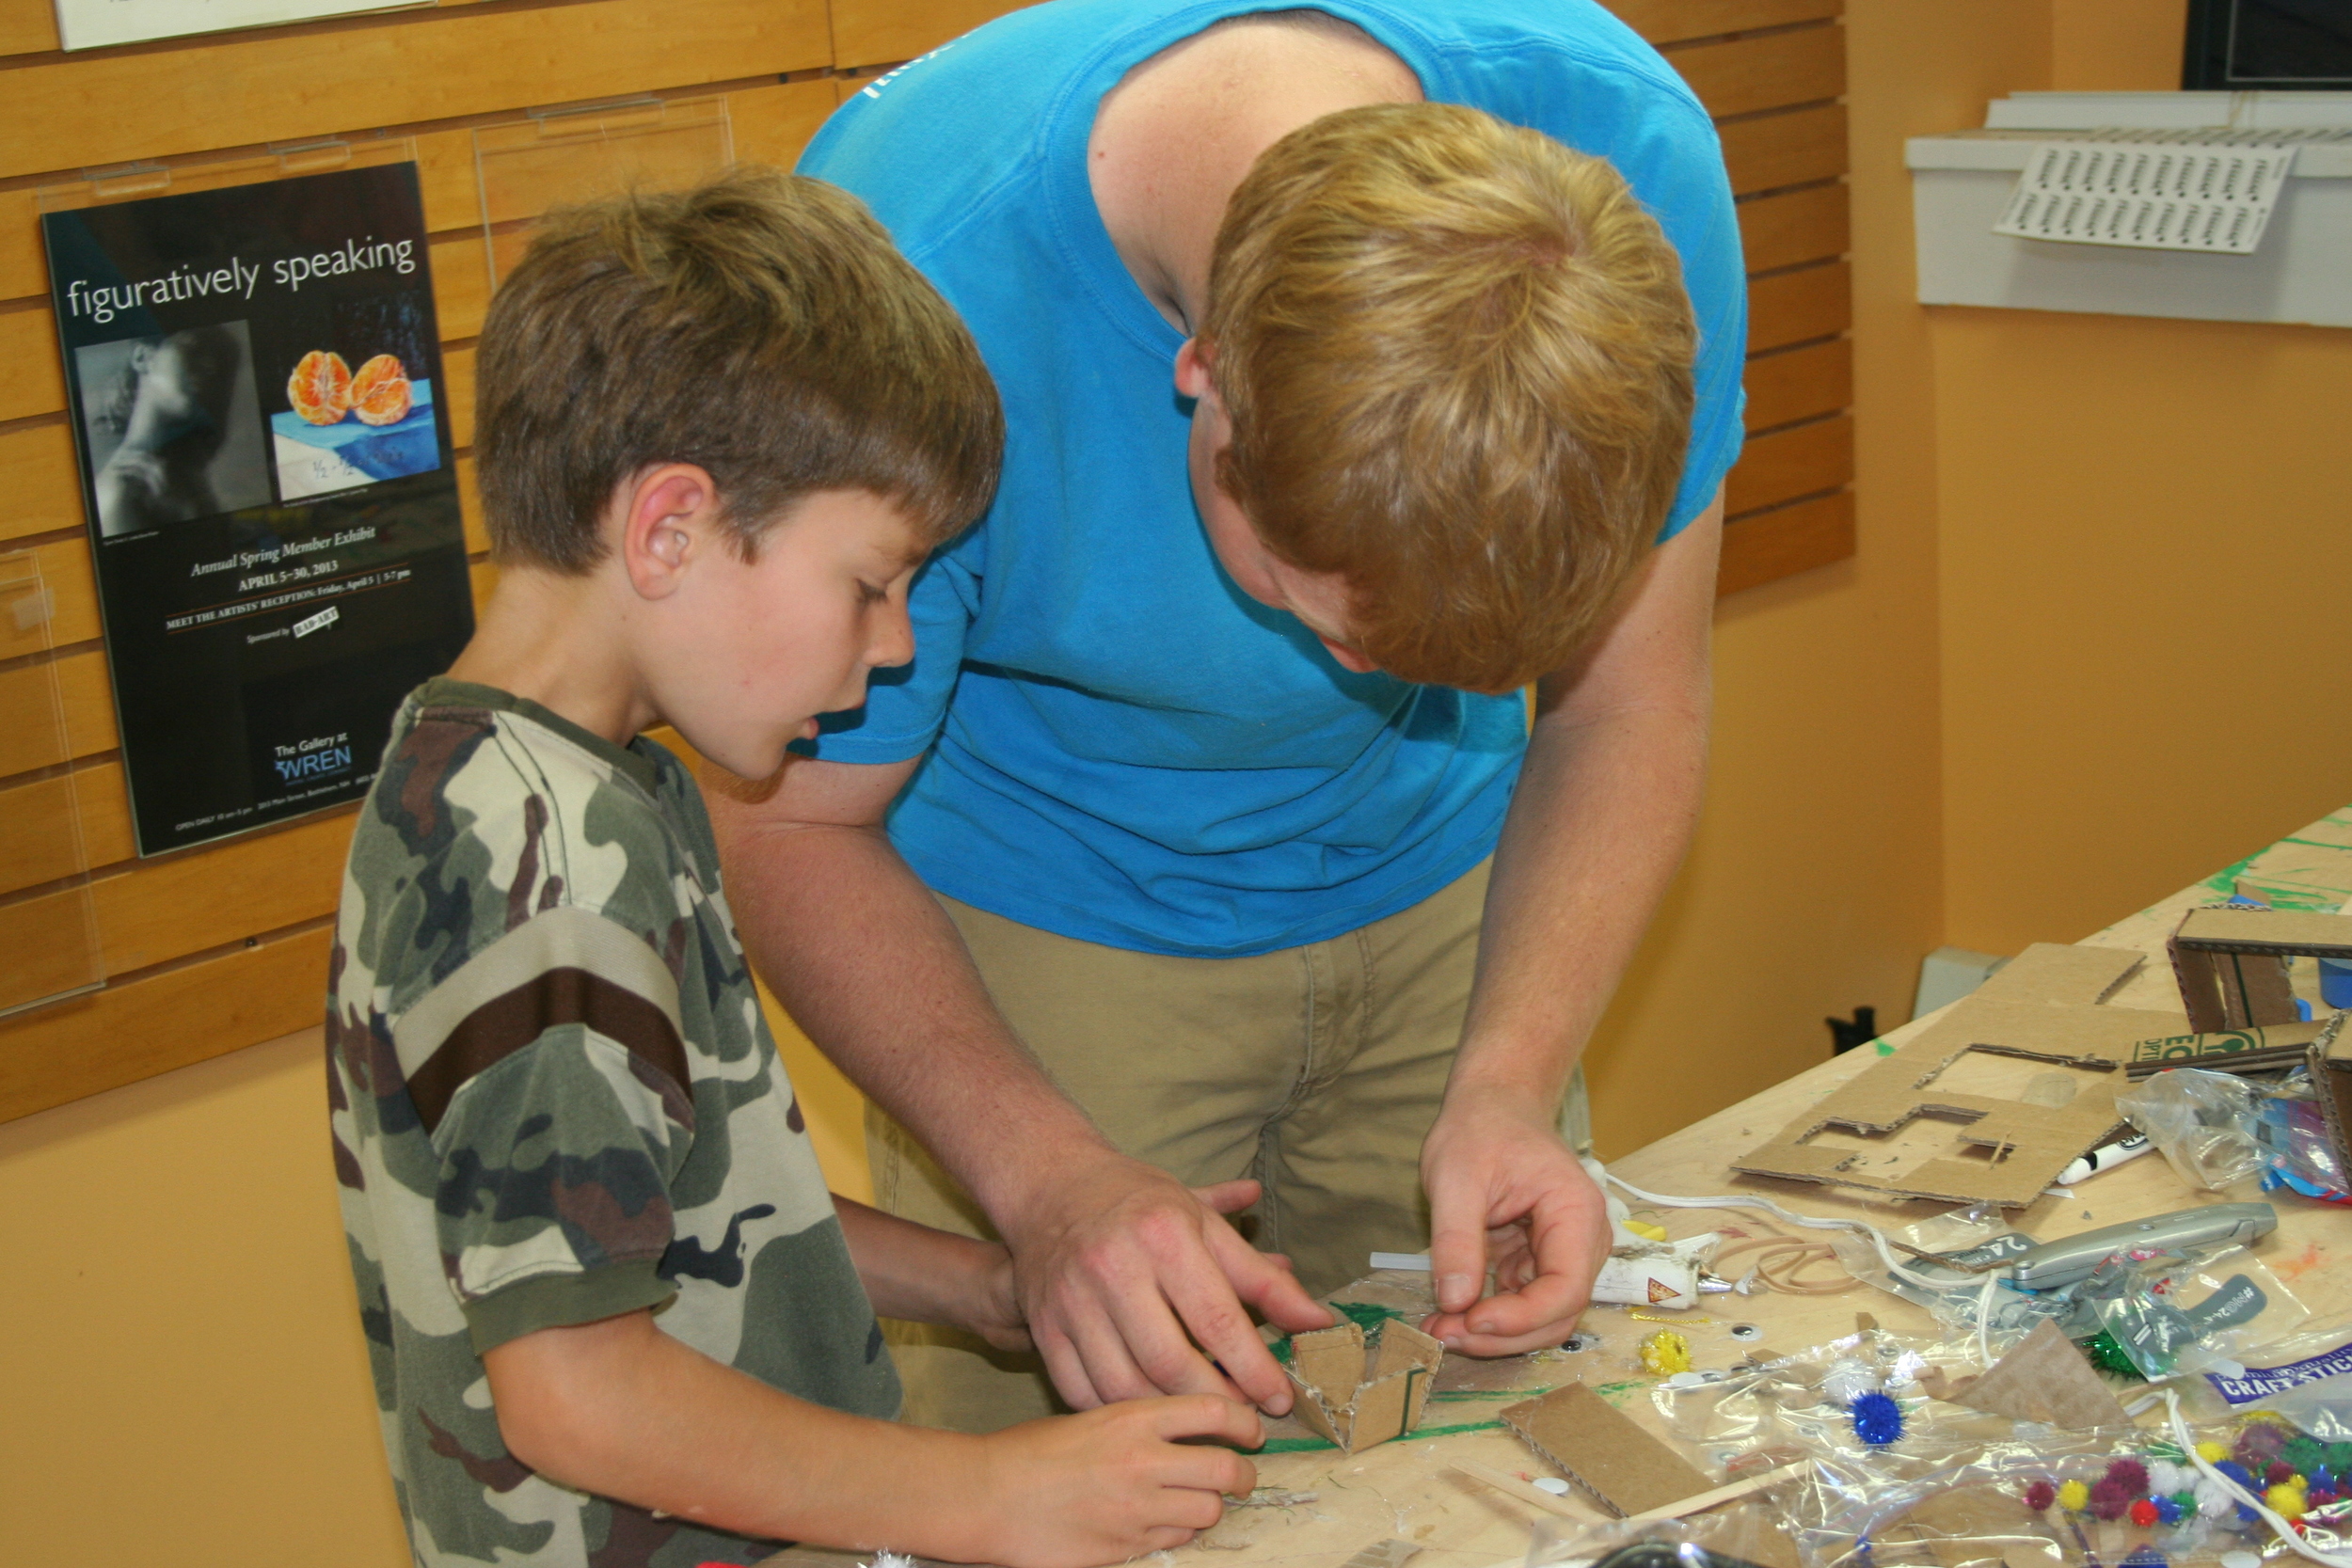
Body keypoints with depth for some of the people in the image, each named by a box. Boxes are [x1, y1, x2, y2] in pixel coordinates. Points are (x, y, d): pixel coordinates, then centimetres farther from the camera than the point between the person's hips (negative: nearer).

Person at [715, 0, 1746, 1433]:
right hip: (1041, 923, -2)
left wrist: (1510, 1083, -31)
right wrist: (1046, 1172, -37)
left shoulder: (1629, 152, -28)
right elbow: (794, 829, -23)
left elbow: (1629, 708, -16)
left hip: (1440, 885, 3)